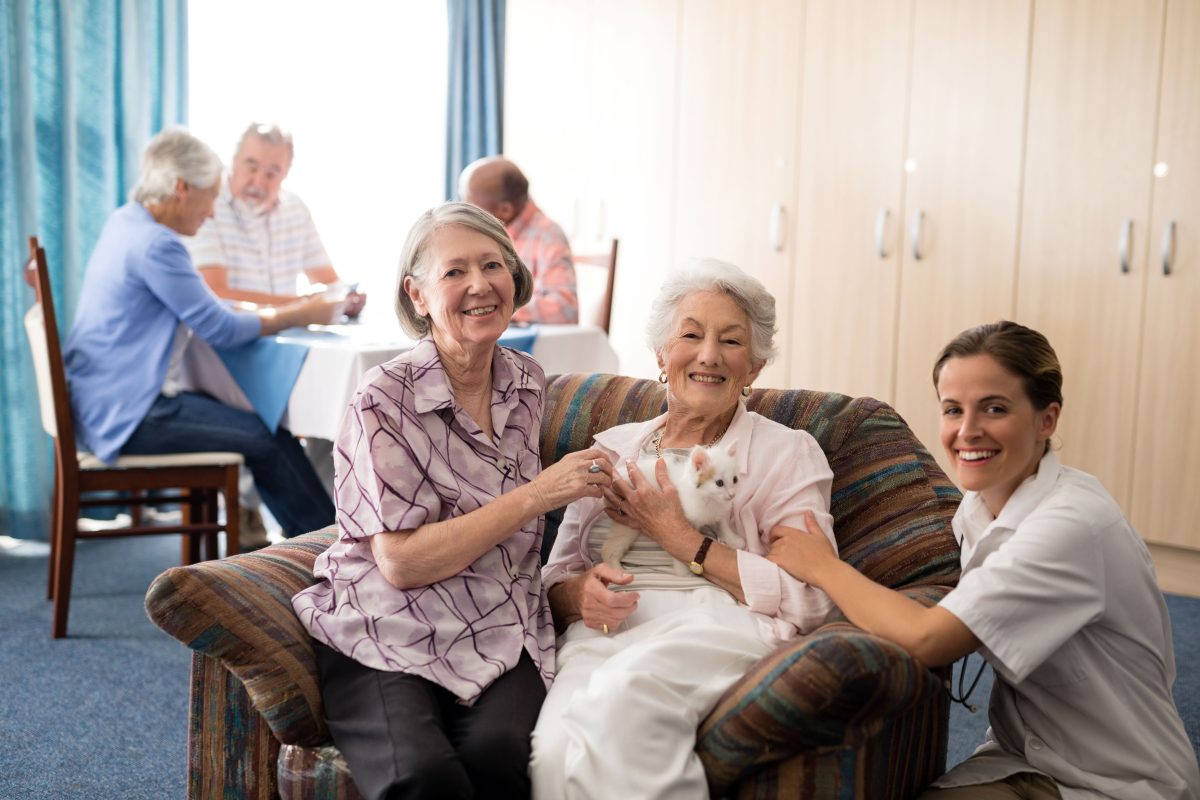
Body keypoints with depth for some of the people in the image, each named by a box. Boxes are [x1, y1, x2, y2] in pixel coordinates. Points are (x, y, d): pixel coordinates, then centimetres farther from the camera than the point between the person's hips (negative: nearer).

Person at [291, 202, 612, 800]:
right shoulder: (384, 402, -9)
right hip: (389, 637, -4)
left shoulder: (527, 382, 10)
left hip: (500, 637, 4)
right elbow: (402, 562, -15)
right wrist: (538, 495, -16)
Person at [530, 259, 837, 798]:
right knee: (555, 749, -35)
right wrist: (580, 593, -6)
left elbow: (810, 600, -3)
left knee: (624, 693, -37)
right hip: (605, 631, 2)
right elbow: (555, 576, 20)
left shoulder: (786, 452, 11)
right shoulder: (612, 449, 22)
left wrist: (681, 538, -5)